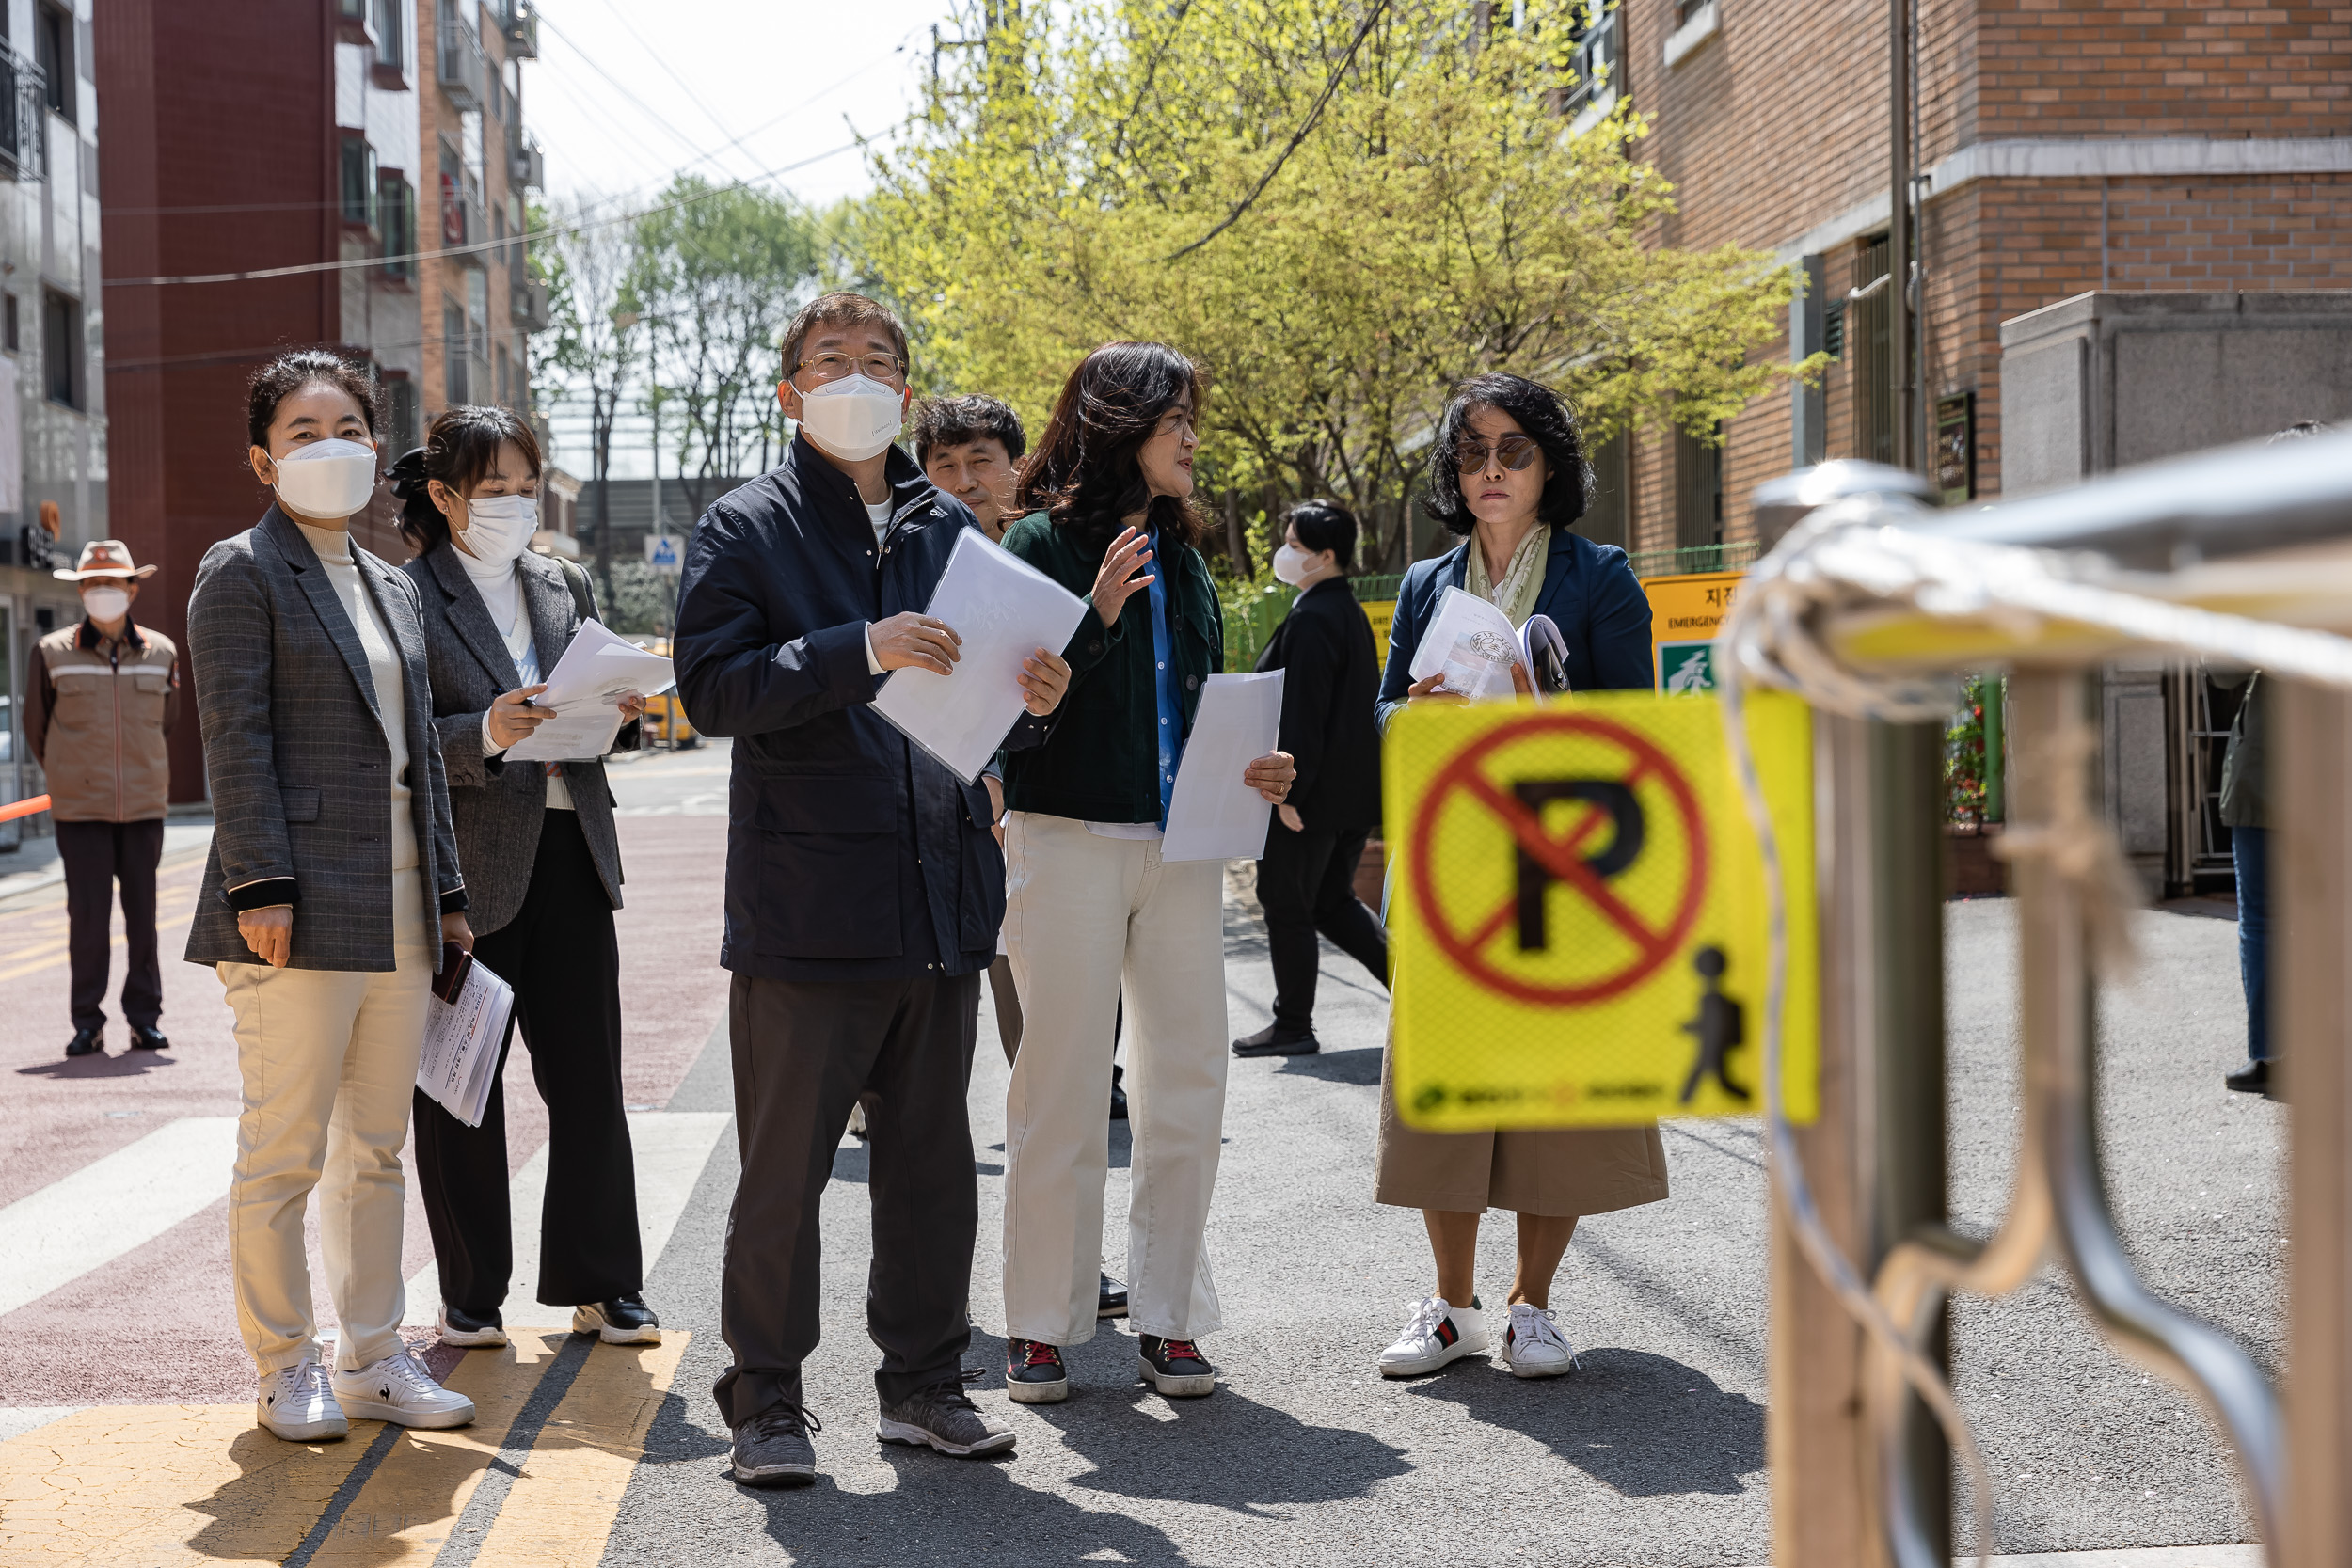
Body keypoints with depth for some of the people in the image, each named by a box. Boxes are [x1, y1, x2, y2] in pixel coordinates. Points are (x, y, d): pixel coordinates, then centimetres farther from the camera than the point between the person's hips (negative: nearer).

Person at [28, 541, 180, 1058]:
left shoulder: (161, 653, 4)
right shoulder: (54, 654, -1)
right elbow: (35, 727, 11)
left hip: (144, 806, 2)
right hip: (80, 809, -1)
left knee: (143, 914, 4)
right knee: (87, 916, -2)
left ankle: (145, 1019, 12)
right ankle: (87, 1023, 6)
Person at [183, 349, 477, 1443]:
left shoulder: (391, 589, 19)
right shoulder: (241, 574, -3)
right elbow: (236, 741, -11)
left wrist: (447, 893, 16)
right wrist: (259, 887, -18)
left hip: (398, 906, 7)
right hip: (303, 904, -7)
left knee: (377, 1150, 11)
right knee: (285, 1151, -2)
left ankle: (371, 1360, 19)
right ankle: (285, 1370, 8)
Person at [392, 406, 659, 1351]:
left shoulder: (563, 586, 15)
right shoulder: (408, 599, -4)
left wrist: (618, 714, -4)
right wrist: (487, 733, -25)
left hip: (568, 855, 5)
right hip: (466, 865, -5)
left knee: (589, 1078, 6)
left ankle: (600, 1286, 15)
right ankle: (470, 1296, 15)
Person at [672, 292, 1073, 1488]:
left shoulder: (948, 527, 15)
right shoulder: (745, 528, 0)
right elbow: (712, 688, -13)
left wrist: (1026, 700, -2)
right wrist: (862, 652, -24)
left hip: (940, 895, 5)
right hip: (807, 899, -5)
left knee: (933, 1158, 12)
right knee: (784, 1166, 1)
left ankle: (922, 1379, 23)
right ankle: (766, 1399, 11)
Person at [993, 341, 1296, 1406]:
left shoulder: (1180, 550, 16)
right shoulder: (1046, 541, -4)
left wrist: (1249, 771, 5)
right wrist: (1095, 616, -21)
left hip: (1181, 846, 6)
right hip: (1069, 842, -6)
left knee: (1189, 1082, 5)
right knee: (1064, 1090, -1)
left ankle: (1167, 1318, 14)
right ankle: (1042, 1325, 9)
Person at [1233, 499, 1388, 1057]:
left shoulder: (1311, 619, -18)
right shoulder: (1351, 613, 13)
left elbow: (1302, 713, -23)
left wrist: (1289, 791, -21)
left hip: (1312, 796, -10)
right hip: (1355, 791, 10)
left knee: (1286, 905, 3)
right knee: (1332, 901, 18)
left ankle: (1293, 1026, 10)